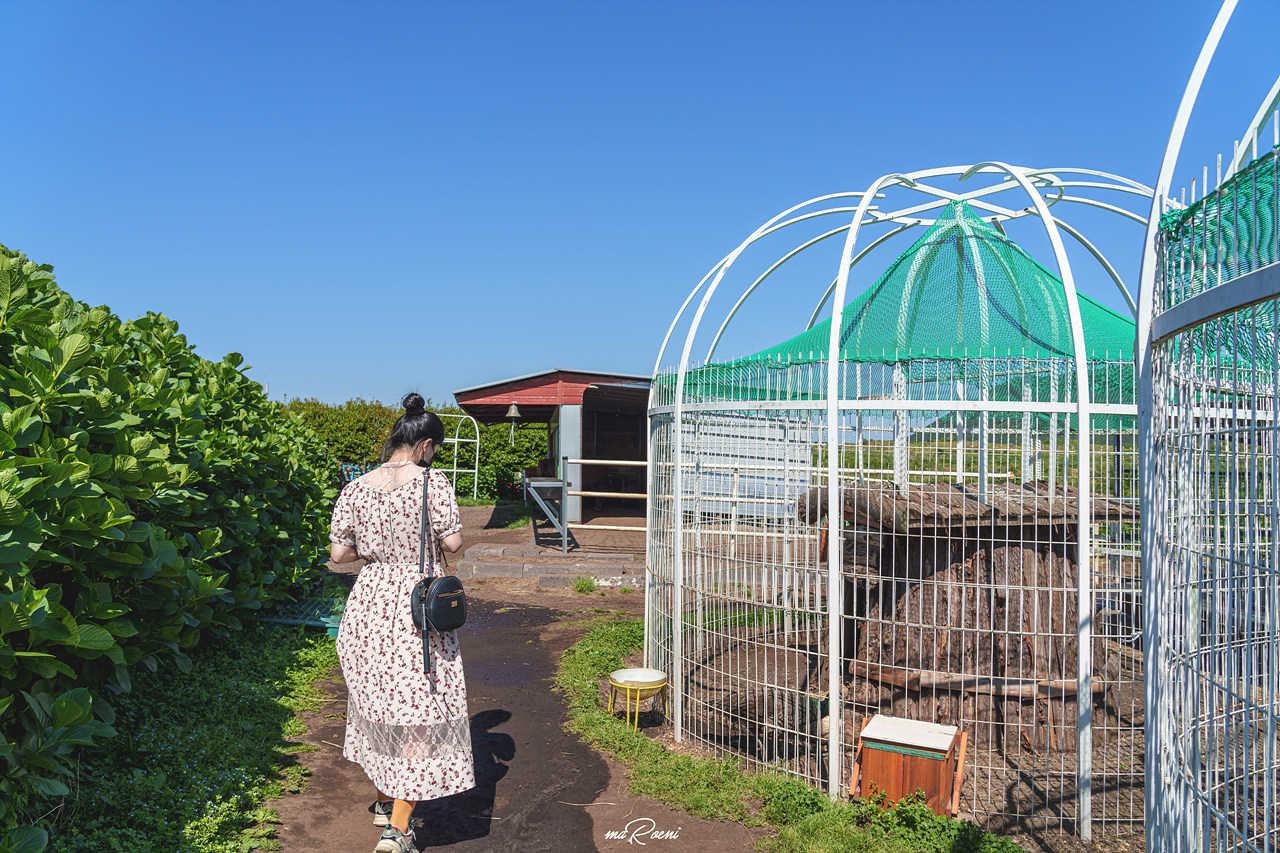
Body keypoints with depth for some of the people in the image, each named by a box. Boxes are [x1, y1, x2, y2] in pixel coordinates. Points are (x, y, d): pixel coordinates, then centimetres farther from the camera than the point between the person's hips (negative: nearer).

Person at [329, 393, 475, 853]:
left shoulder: (355, 488, 0)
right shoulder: (432, 481, -12)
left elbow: (338, 553, 0)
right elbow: (453, 542, -14)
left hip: (369, 605, 5)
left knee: (379, 703, 21)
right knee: (421, 713, 4)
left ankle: (385, 799, 38)